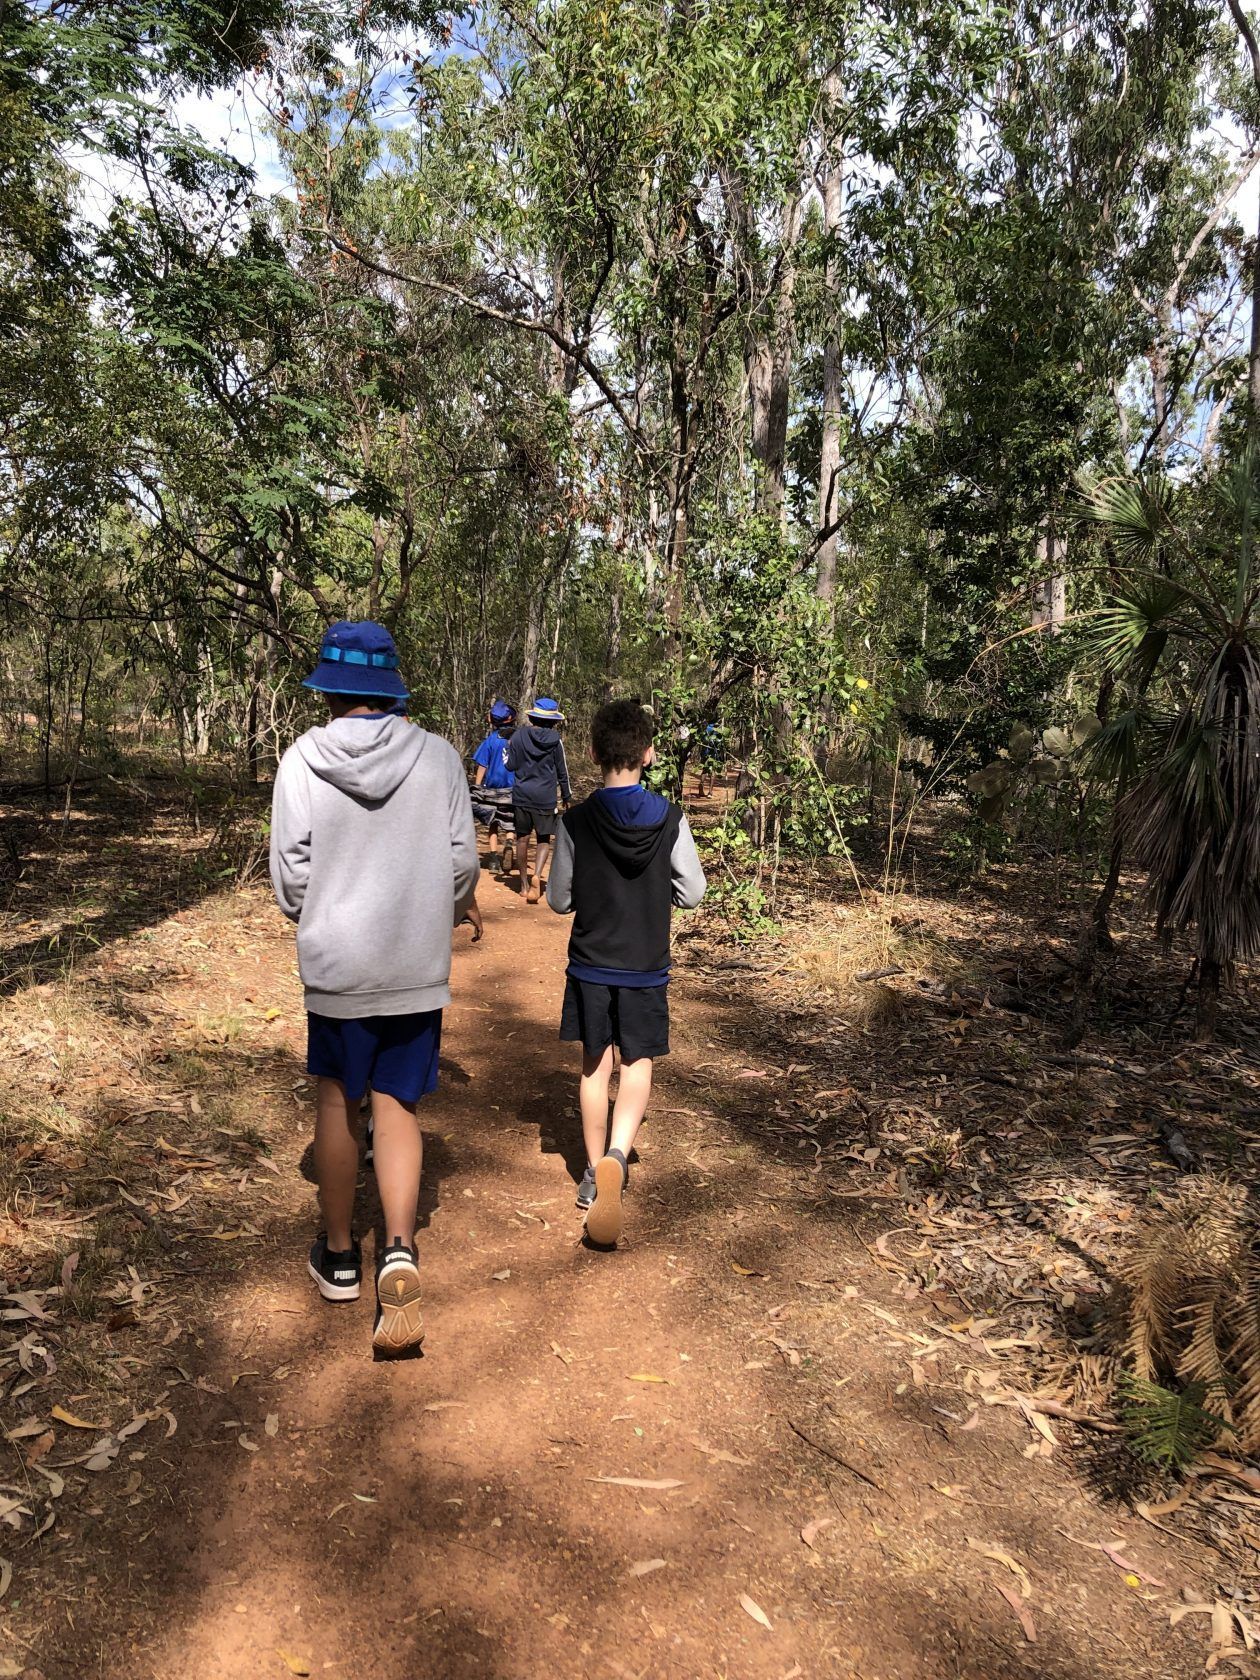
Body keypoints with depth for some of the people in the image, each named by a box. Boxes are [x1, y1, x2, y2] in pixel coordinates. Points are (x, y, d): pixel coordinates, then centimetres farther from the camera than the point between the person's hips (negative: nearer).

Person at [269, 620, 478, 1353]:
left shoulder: (303, 760, -11)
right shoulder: (438, 757, -9)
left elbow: (290, 868, -7)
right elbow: (463, 861, -4)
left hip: (336, 963, 0)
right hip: (418, 965, 0)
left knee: (338, 1100, 17)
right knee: (397, 1108, 10)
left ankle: (340, 1253, 31)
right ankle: (400, 1251, -8)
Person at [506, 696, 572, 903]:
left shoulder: (519, 736, -3)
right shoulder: (555, 739, -4)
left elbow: (511, 765, 1)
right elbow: (562, 771, 2)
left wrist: (509, 748, 20)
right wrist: (566, 796, 13)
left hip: (521, 794, 1)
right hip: (545, 796, -1)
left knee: (522, 838, 13)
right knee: (544, 839, 6)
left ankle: (524, 883, 19)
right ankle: (537, 875, -19)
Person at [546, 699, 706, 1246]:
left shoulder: (575, 822, -13)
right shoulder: (670, 820, -12)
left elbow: (558, 899, -4)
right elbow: (692, 892, -3)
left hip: (590, 964, 0)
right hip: (647, 968, 0)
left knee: (595, 1065, 15)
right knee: (639, 1064, 12)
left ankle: (594, 1174, 24)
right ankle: (617, 1155, -12)